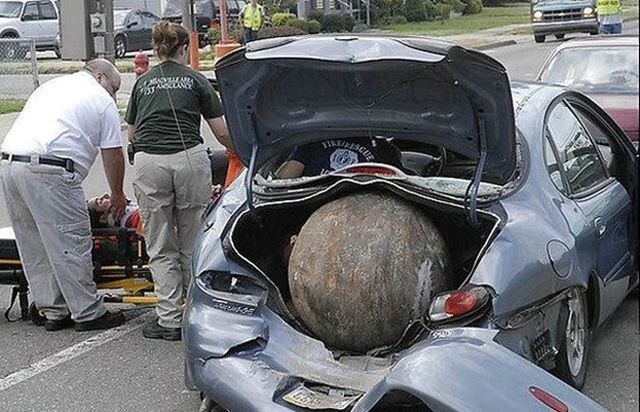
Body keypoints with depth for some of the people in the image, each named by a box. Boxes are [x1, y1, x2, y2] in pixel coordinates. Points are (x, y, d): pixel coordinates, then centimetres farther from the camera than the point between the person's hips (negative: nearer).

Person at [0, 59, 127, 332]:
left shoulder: (50, 86, 29)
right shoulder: (102, 100, 9)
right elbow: (113, 154, 8)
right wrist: (117, 195, 22)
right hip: (49, 171, -8)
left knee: (34, 248, 12)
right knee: (70, 245, -1)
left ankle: (54, 312, 20)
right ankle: (88, 313, 4)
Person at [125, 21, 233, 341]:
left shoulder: (142, 82, 18)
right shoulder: (195, 80, 12)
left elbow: (131, 135, 25)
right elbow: (222, 132, 11)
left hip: (148, 162, 1)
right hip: (190, 159, -1)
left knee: (160, 248, 8)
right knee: (192, 243, 10)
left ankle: (170, 320, 6)